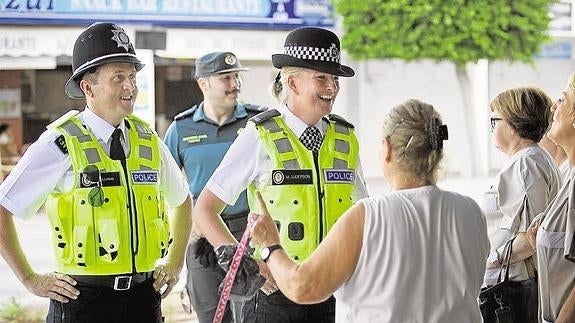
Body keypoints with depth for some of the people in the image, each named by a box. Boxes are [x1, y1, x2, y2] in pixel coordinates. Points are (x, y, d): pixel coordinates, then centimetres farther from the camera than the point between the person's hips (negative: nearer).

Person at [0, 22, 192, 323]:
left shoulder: (147, 140, 9)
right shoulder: (60, 145, -8)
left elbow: (182, 200, 26)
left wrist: (175, 261, 16)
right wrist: (30, 280, -5)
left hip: (144, 297, 5)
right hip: (82, 298, -4)